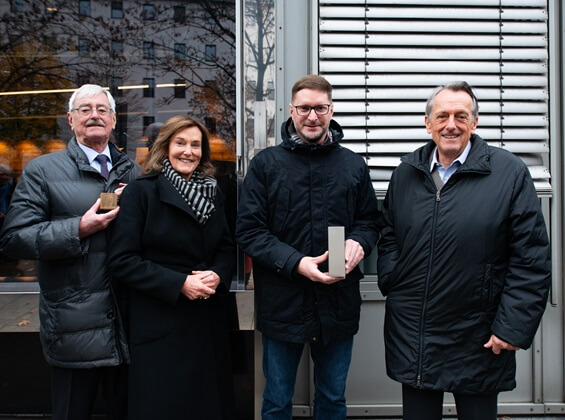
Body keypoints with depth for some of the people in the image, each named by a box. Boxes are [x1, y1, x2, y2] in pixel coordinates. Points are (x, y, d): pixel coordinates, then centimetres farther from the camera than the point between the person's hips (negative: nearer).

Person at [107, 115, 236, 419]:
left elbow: (227, 248, 13)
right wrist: (179, 283, -18)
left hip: (208, 320, 5)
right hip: (159, 323, -5)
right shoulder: (141, 192, -7)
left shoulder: (212, 194, 9)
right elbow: (122, 261, -12)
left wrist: (218, 275, -9)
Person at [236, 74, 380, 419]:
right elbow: (249, 230, -7)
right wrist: (296, 263, -20)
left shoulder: (354, 165, 4)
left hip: (338, 303, 2)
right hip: (282, 302, -2)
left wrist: (358, 242, -13)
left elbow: (370, 220, 11)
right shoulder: (266, 164, -3)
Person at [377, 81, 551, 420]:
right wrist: (391, 282, 1)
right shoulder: (406, 173, 6)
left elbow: (532, 260, -8)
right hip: (411, 335, 3)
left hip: (478, 341, -3)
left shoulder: (510, 173, -8)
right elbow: (388, 236, 16)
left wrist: (513, 328, -12)